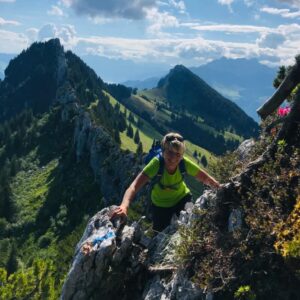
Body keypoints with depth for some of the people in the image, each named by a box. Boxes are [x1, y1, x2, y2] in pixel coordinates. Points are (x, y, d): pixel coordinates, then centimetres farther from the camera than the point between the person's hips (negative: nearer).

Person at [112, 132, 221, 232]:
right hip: (160, 205, -1)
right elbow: (134, 186, -46)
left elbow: (206, 179, -16)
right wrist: (124, 206, -62)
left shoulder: (184, 163, -28)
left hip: (182, 199, 2)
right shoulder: (156, 164, -36)